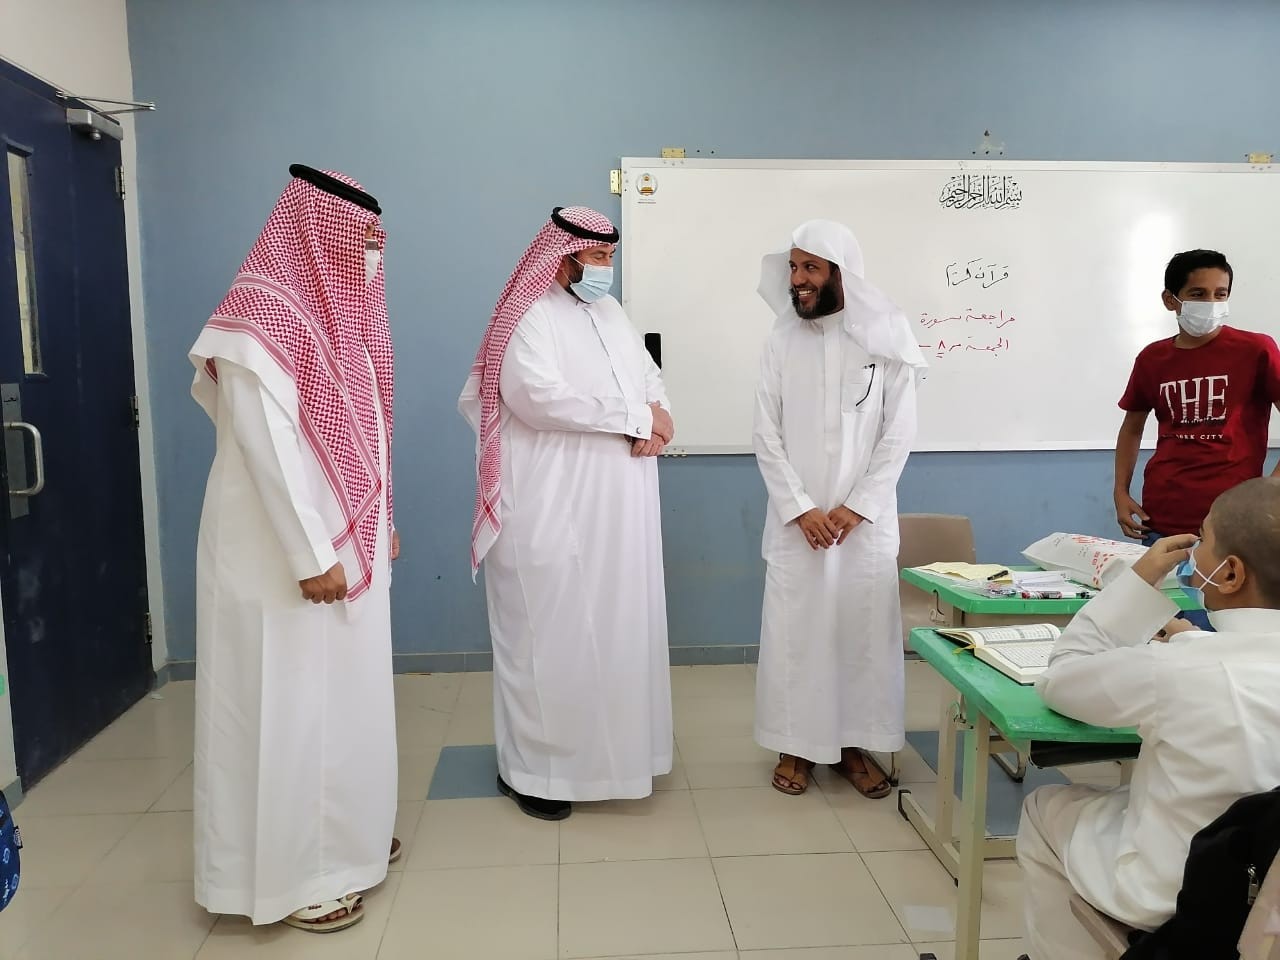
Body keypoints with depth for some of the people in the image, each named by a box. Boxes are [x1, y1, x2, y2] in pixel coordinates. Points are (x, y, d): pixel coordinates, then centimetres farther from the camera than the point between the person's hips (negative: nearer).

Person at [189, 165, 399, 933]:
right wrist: (311, 557, -20)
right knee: (289, 703, 2)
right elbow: (267, 447, -21)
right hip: (287, 548, -9)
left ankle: (342, 835, 33)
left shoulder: (334, 312, 12)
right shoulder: (261, 313, -16)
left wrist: (380, 524, 15)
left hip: (347, 540, 9)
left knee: (345, 691, 17)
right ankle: (293, 876, 16)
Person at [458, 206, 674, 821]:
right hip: (552, 510, -8)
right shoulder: (530, 316, -8)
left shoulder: (612, 312, 17)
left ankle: (606, 745, 30)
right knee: (549, 634, 0)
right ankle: (531, 767, 15)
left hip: (617, 509, 8)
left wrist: (655, 426, -8)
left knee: (616, 627, 14)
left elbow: (651, 380, 15)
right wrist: (635, 416, -16)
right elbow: (539, 398, -23)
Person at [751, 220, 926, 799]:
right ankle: (796, 745, 19)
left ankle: (854, 745, 21)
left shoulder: (885, 340, -1)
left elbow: (898, 435, -2)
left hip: (866, 521, 0)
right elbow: (767, 437, -1)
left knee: (863, 630, 6)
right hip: (796, 521, 1)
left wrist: (856, 508, -9)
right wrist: (801, 509, -9)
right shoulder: (782, 341, 2)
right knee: (793, 631, 4)